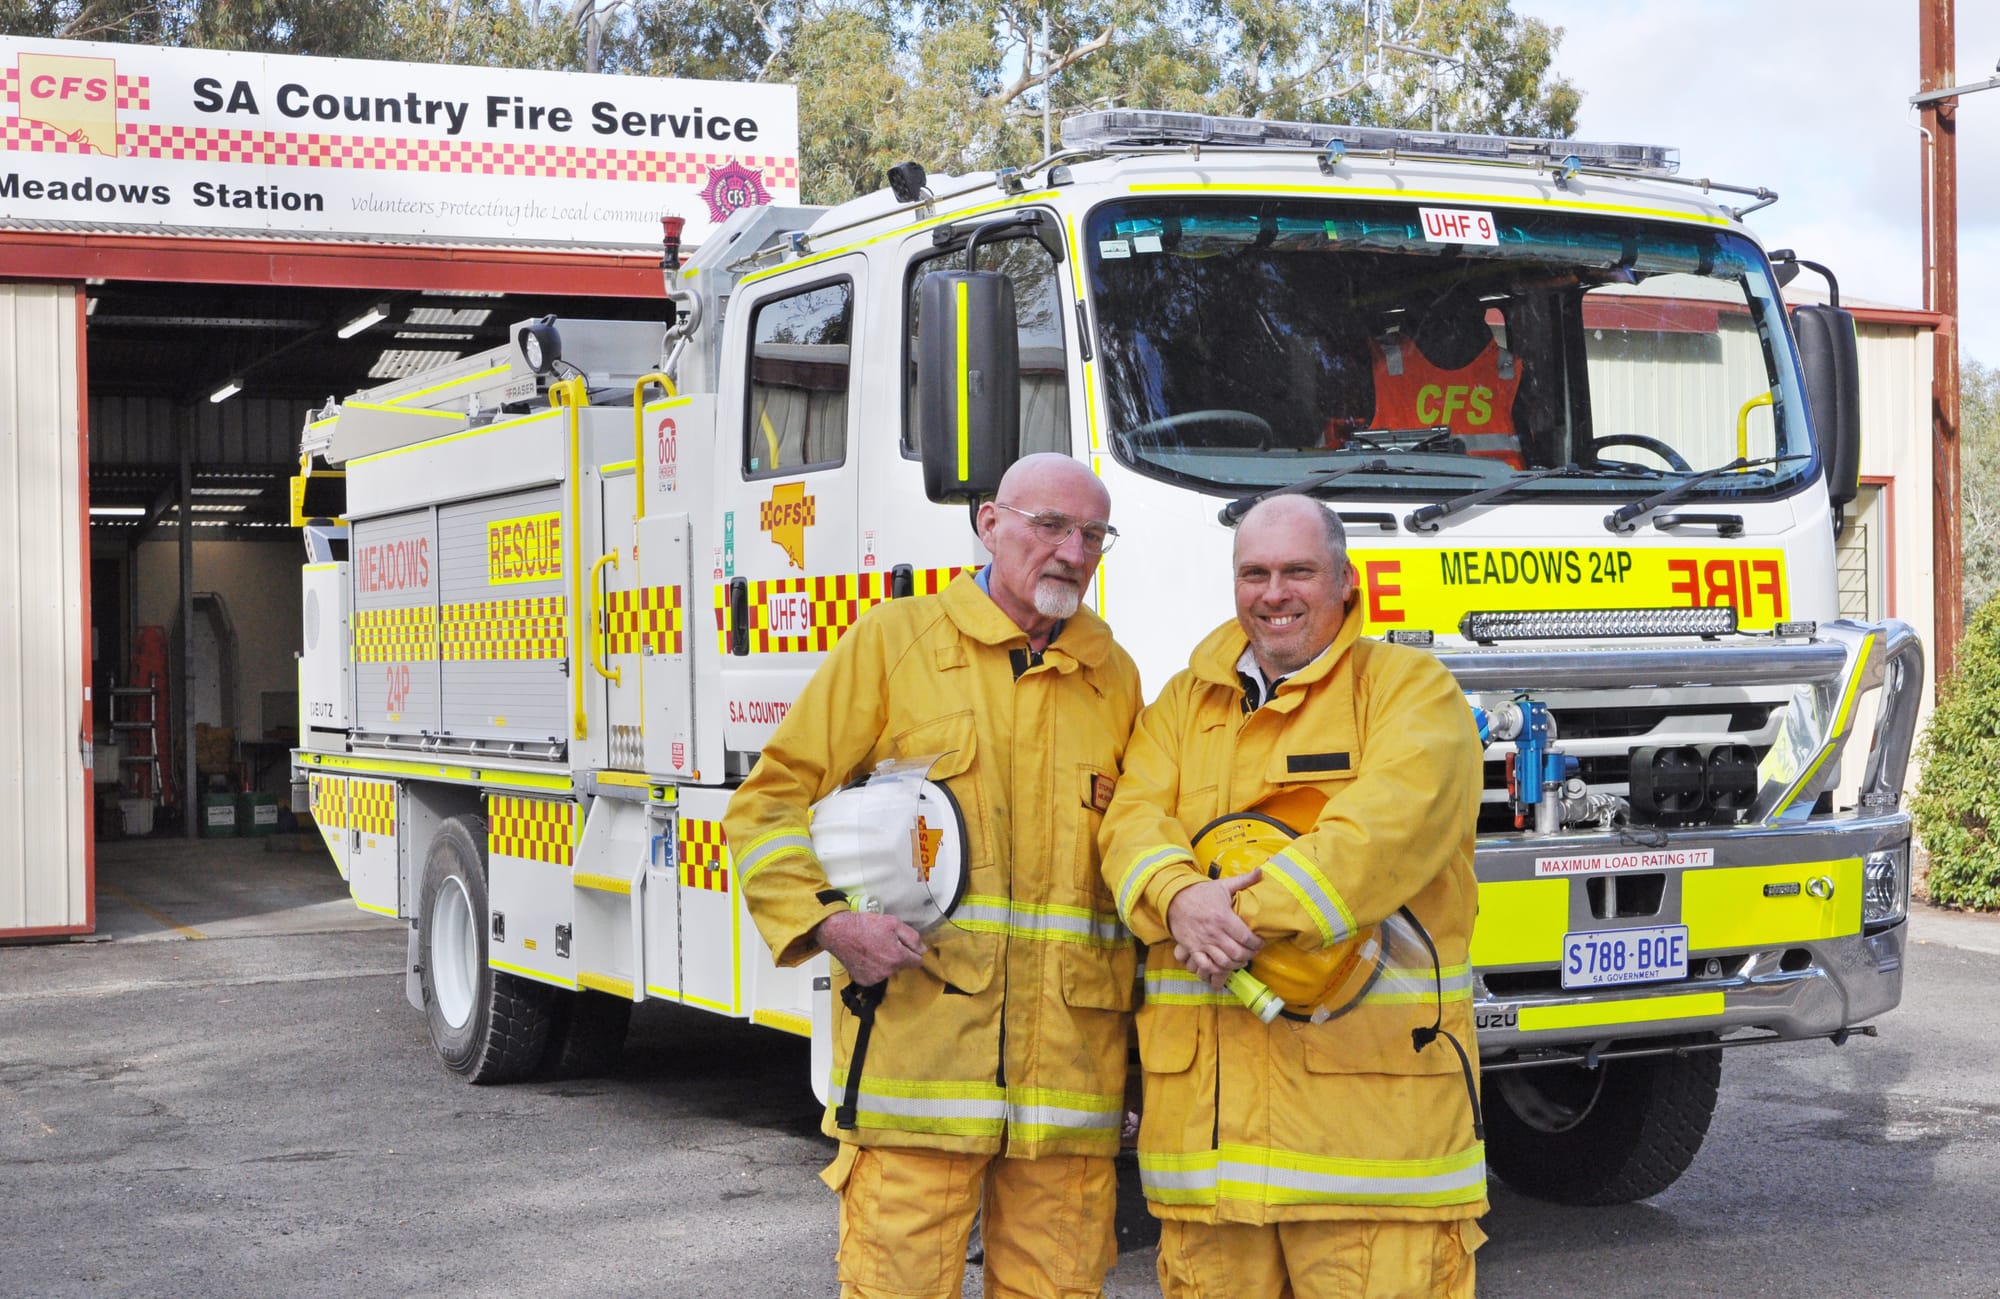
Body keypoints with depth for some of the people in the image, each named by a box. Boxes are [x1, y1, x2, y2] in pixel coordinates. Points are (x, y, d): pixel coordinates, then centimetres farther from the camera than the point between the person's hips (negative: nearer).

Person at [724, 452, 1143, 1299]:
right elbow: (769, 805, 3)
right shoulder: (893, 641, 5)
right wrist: (825, 919, -11)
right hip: (916, 1038, -4)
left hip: (1071, 1060, 4)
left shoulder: (1114, 676, 17)